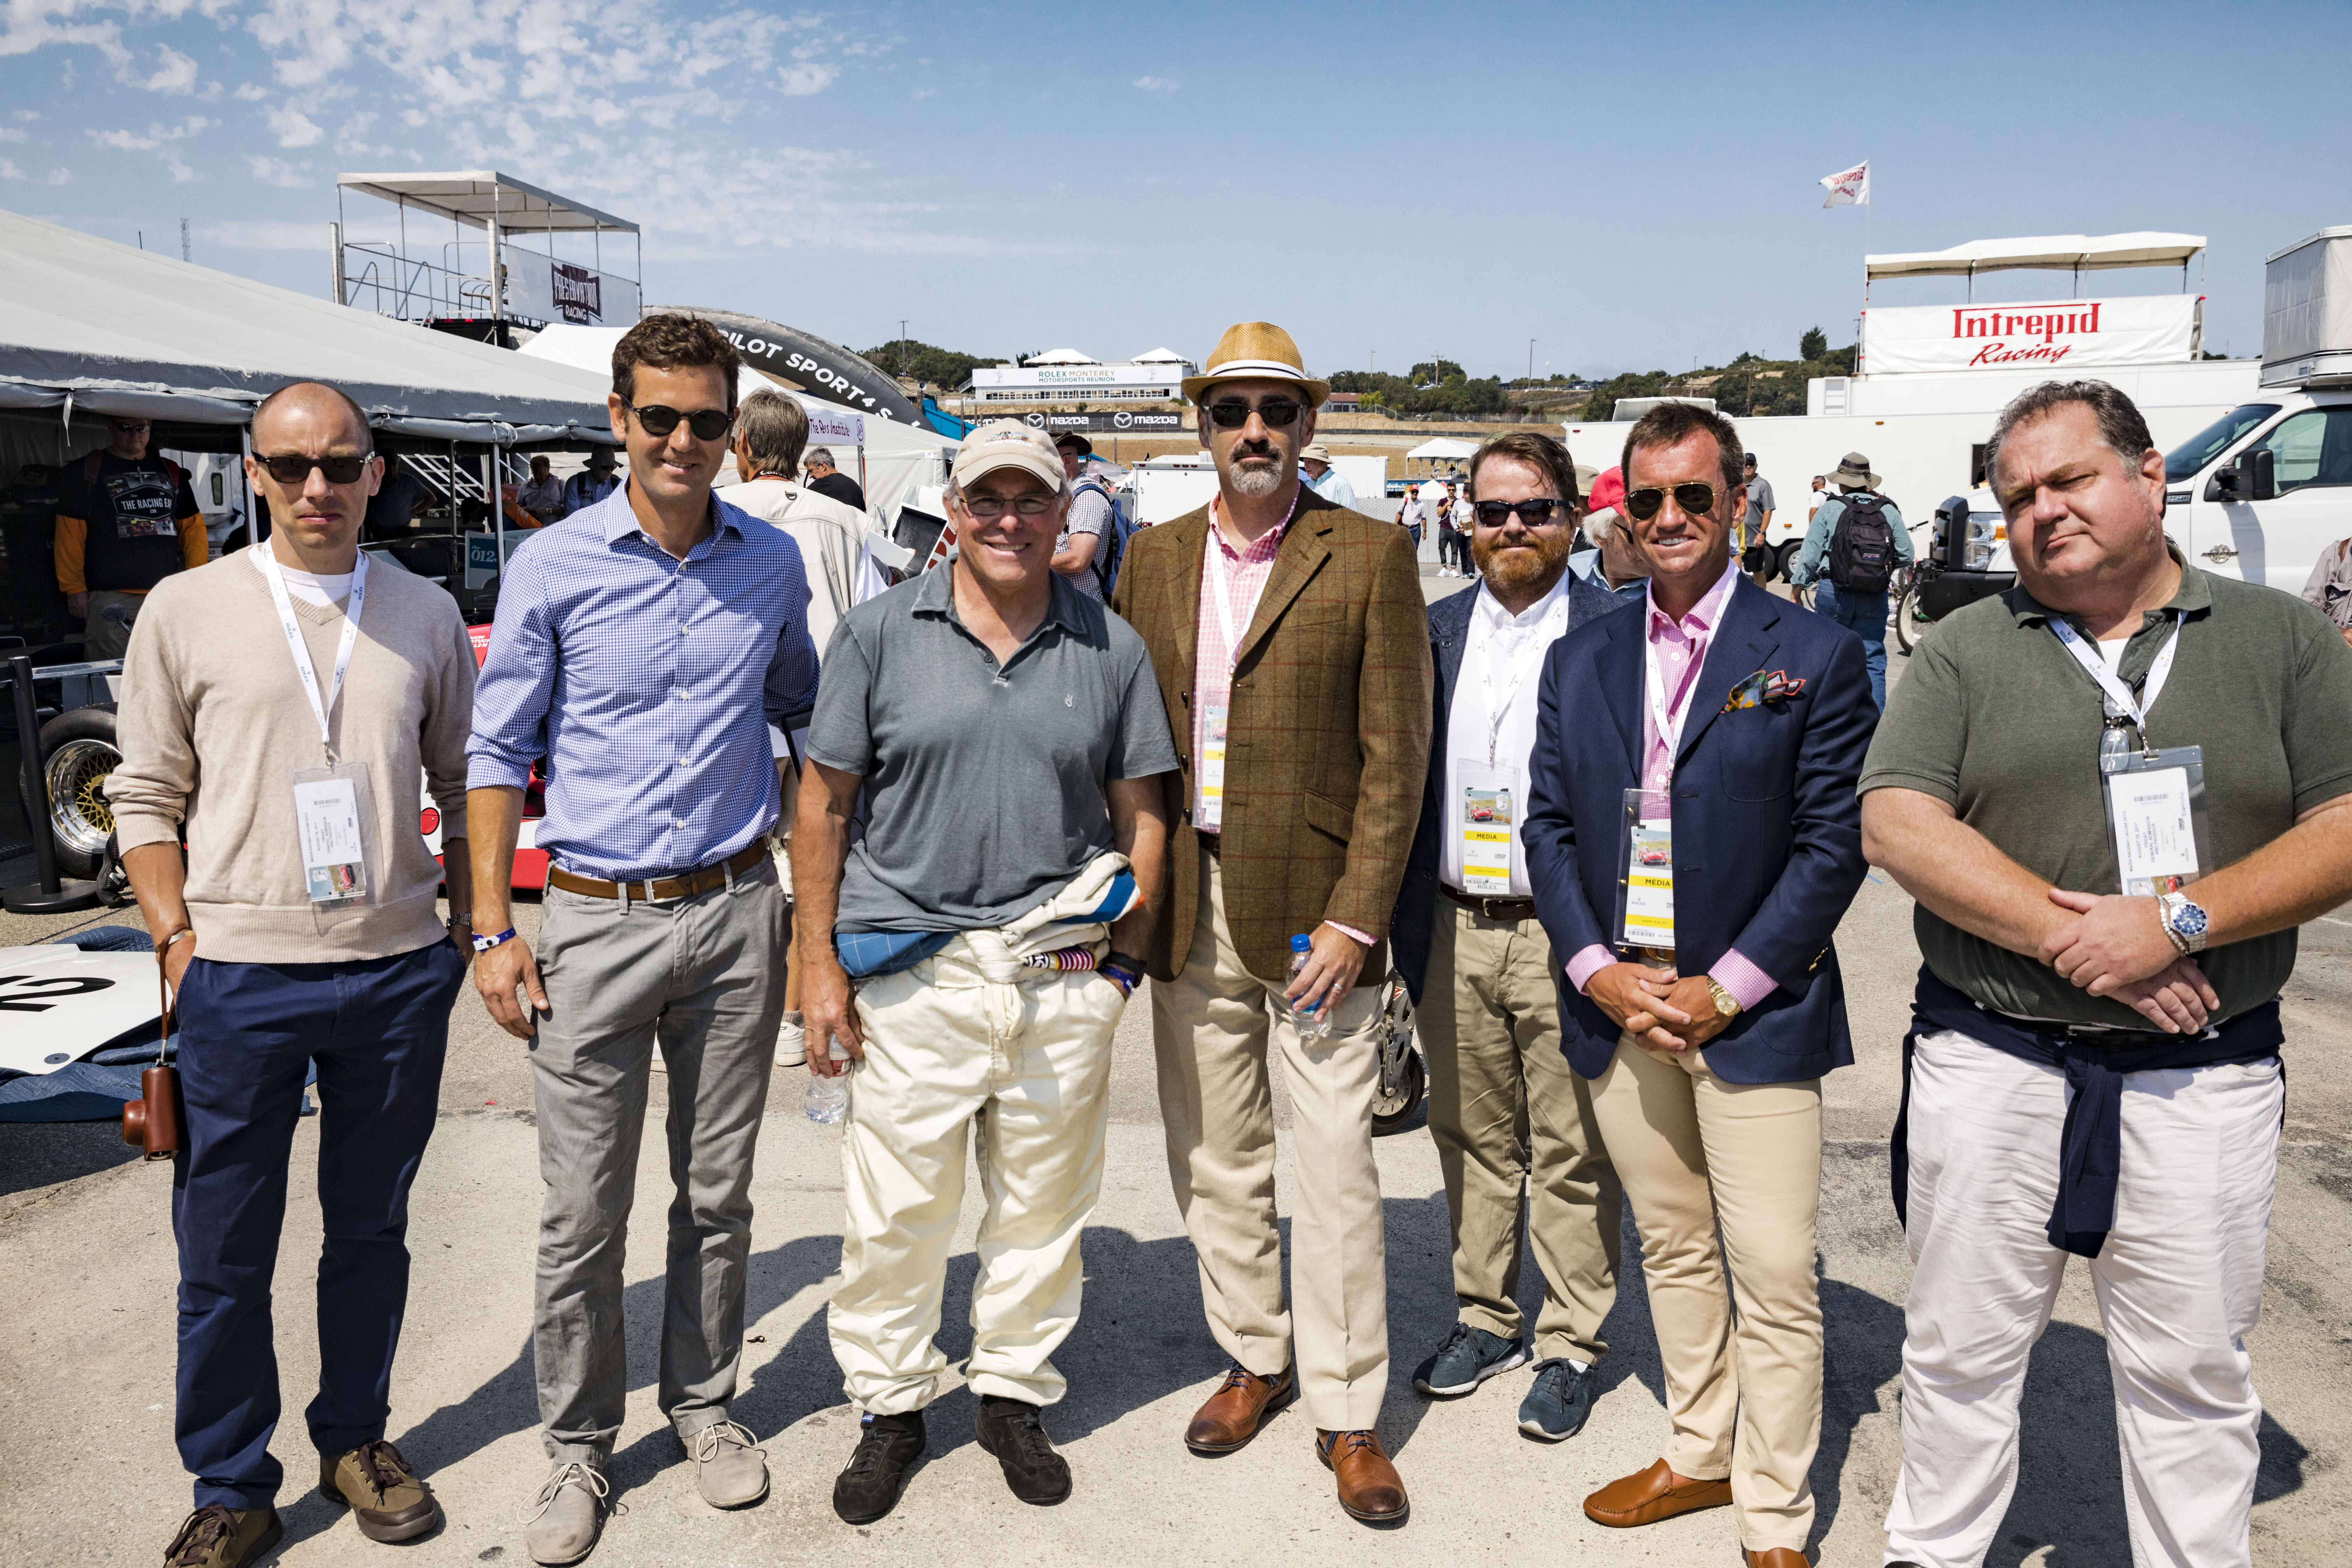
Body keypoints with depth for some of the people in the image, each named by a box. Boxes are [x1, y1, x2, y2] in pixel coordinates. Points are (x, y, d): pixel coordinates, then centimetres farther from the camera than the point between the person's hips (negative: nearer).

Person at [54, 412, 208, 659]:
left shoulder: (171, 472, 19)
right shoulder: (84, 473, 8)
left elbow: (193, 527, 20)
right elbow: (69, 536, 5)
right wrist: (74, 588, -1)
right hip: (112, 598, -3)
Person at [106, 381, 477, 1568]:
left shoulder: (426, 615, 5)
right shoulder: (187, 610, 0)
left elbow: (462, 780, 14)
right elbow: (145, 795, 3)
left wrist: (469, 923, 8)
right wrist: (178, 943, -3)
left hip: (399, 972, 2)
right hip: (241, 978, -1)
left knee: (370, 1226, 15)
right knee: (224, 1249, 7)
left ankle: (355, 1439, 34)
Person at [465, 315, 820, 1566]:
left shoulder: (772, 562, 3)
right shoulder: (553, 567, -4)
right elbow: (499, 753, 0)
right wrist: (493, 930, -4)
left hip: (734, 912, 2)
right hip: (593, 921, -2)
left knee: (717, 1191, 13)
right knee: (582, 1213, 4)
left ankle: (702, 1403, 33)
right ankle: (578, 1446, 24)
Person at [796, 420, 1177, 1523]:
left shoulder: (1111, 648, 6)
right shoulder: (883, 632, 1)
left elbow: (1141, 811, 10)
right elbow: (826, 804, 2)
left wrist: (1125, 955, 2)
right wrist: (818, 961, -2)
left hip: (1065, 972, 2)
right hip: (913, 965, -1)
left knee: (1045, 1202, 13)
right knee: (896, 1206, 6)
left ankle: (1015, 1393, 33)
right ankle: (890, 1406, 28)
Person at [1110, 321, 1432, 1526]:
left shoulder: (1369, 557, -3)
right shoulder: (1154, 559, 9)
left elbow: (1396, 752, -7)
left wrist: (1355, 917, -13)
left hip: (1315, 907, -4)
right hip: (1189, 905, 4)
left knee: (1336, 1165, 2)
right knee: (1211, 1155, 14)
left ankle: (1346, 1412, 19)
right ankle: (1256, 1358, 34)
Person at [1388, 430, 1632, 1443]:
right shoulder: (1434, 631, 8)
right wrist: (1397, 921, 8)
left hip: (1564, 933, -4)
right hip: (1453, 930, 4)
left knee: (1572, 1155, 7)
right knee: (1472, 1140, 17)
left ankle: (1572, 1344, 24)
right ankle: (1485, 1318, 34)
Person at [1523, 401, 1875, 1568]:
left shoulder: (1813, 657, -4)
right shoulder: (1579, 660, 8)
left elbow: (1835, 843, -7)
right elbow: (1548, 825, 7)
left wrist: (1725, 989, -12)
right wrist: (1601, 972, -5)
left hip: (1751, 1011, -4)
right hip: (1616, 1001, 4)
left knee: (1774, 1276, 0)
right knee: (1671, 1250, 17)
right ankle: (1699, 1456, 34)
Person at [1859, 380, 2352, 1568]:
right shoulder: (1966, 652, 3)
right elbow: (1896, 825, -8)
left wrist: (2179, 922, -17)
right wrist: (2072, 939, -15)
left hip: (2204, 1071, 0)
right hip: (1991, 1059, 0)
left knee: (2196, 1377, 12)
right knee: (1961, 1354, 12)